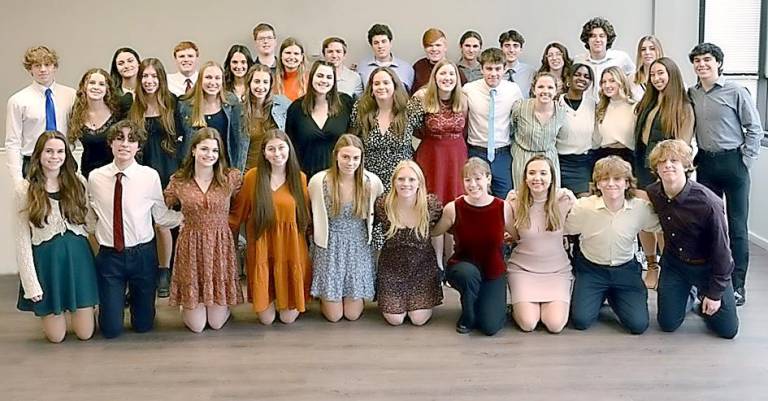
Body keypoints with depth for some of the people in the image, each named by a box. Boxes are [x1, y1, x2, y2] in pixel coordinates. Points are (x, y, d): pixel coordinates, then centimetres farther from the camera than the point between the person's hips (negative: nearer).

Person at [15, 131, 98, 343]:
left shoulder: (78, 182, 1)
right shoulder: (24, 189, -6)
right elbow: (23, 239, -5)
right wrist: (31, 283, -9)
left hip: (78, 256, 2)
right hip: (46, 259, -2)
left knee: (85, 333, 6)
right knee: (56, 336, 6)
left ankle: (76, 308, 39)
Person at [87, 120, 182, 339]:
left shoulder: (150, 176, -8)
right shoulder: (95, 177, -2)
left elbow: (161, 216, -2)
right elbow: (90, 218, 7)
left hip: (142, 255, 0)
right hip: (109, 256, 1)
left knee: (143, 325, 11)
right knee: (111, 329, 4)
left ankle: (135, 296, 44)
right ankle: (118, 299, 36)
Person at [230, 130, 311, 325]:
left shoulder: (300, 178, 0)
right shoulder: (253, 176, -5)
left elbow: (305, 217, 5)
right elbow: (238, 213, 1)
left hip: (290, 248, 1)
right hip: (262, 249, -1)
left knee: (288, 317, 3)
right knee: (266, 318, 5)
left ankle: (289, 305, 37)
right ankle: (269, 299, 37)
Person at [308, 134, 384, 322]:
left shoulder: (372, 182, -11)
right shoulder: (318, 181, -13)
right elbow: (314, 217, 2)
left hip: (359, 247, 1)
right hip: (330, 248, -1)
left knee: (353, 314, 4)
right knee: (333, 315, 3)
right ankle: (323, 296, 36)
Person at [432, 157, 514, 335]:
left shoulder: (503, 208, -11)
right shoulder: (453, 209, -13)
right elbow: (433, 232, -1)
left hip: (493, 274, 1)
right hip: (462, 269, 0)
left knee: (490, 327, -17)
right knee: (469, 272, -38)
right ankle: (467, 318, -7)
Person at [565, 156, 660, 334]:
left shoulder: (641, 208, -14)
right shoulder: (583, 206, -16)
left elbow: (660, 228, 1)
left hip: (625, 270, 1)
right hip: (591, 269, -1)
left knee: (638, 325, -9)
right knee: (580, 320, -15)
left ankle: (613, 297, 23)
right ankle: (599, 297, 20)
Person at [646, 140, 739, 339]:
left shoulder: (708, 203, -30)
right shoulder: (652, 194, -17)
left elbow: (721, 250, -20)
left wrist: (715, 293, -15)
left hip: (708, 267, -3)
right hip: (674, 263, 3)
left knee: (727, 330, 4)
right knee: (668, 324, 3)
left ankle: (703, 295, 33)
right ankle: (687, 296, 33)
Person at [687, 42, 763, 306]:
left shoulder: (735, 92, -7)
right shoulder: (691, 94, 6)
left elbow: (755, 129, -5)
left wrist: (745, 161, -8)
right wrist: (692, 158, 7)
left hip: (733, 162, -4)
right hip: (705, 163, 4)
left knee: (737, 226, 0)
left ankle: (737, 286, 5)